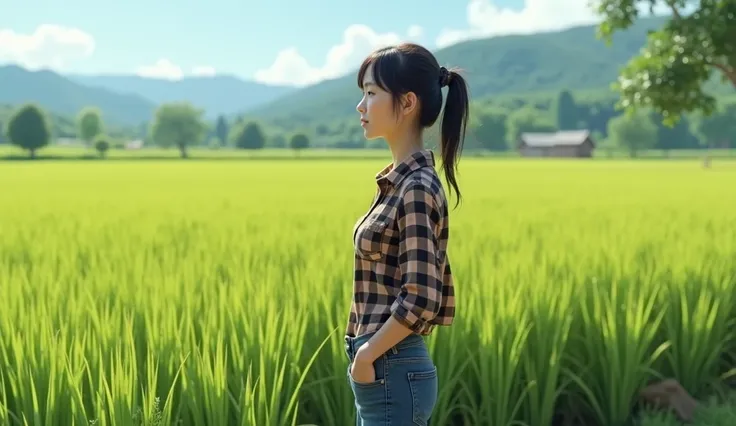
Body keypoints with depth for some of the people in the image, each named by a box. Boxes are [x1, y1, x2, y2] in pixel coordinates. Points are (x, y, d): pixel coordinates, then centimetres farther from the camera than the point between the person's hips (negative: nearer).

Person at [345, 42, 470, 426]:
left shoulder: (417, 188, -17)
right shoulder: (399, 181, 11)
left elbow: (419, 298, -22)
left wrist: (366, 354, -12)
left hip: (391, 374, -10)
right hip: (382, 373, 10)